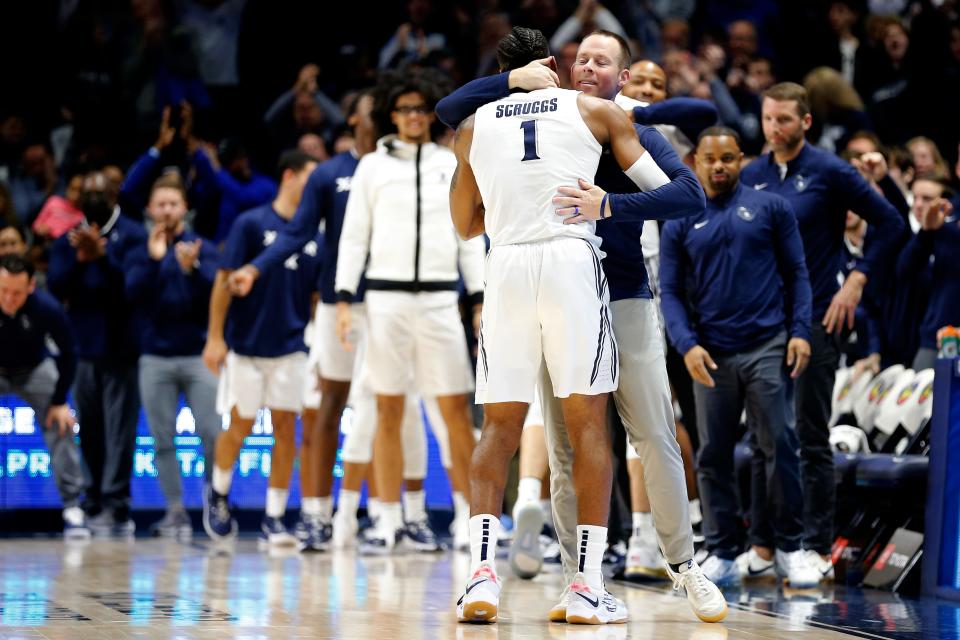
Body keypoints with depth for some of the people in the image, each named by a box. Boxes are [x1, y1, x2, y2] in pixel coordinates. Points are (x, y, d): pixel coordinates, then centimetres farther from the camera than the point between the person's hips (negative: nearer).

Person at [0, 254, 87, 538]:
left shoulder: (47, 308, -31)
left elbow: (67, 354, -14)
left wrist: (60, 402, -13)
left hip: (34, 368, 0)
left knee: (60, 424, -14)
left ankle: (73, 508, -7)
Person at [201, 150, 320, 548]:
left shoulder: (314, 237, 7)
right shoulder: (252, 224, -5)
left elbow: (320, 295, 13)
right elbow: (225, 281, -6)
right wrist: (215, 337, -11)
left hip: (291, 349, 3)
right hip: (246, 346, -3)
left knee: (286, 428, -2)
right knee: (240, 426, 4)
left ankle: (274, 520, 3)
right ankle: (218, 494, 30)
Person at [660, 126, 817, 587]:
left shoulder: (770, 208, 7)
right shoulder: (680, 224, 10)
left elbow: (796, 272, 7)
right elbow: (670, 291, 7)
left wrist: (799, 332, -4)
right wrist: (687, 344, -8)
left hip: (768, 348, -2)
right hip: (711, 356, 2)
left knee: (778, 447, -5)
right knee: (713, 456, 4)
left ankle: (789, 548, 3)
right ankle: (722, 555, 11)